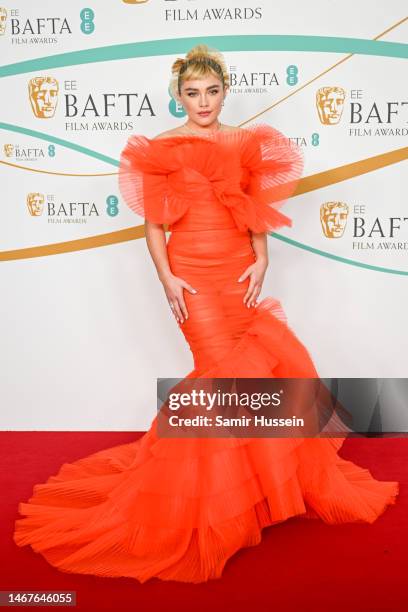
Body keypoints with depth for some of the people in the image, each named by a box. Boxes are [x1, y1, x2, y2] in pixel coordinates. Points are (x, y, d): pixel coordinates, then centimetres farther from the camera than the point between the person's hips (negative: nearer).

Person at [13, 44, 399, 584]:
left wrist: (261, 261, -4)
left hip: (240, 274, 5)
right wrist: (167, 279, -11)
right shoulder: (161, 149, -1)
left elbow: (256, 211, 9)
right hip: (194, 276, -4)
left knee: (273, 363, 6)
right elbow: (153, 223, -3)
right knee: (229, 370, -4)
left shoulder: (244, 143, 8)